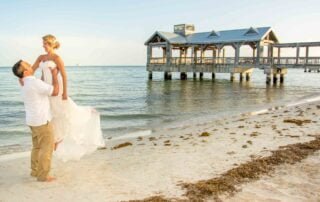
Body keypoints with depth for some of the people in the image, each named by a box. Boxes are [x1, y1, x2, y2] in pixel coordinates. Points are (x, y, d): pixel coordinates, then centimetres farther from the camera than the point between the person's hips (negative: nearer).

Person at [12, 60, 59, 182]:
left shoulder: (25, 84, 9)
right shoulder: (35, 83, -22)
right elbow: (55, 92, -17)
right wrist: (54, 75, -6)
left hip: (33, 120, 9)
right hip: (42, 120, -9)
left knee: (37, 146, 19)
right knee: (47, 147, 0)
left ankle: (35, 171, 28)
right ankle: (43, 175, 6)